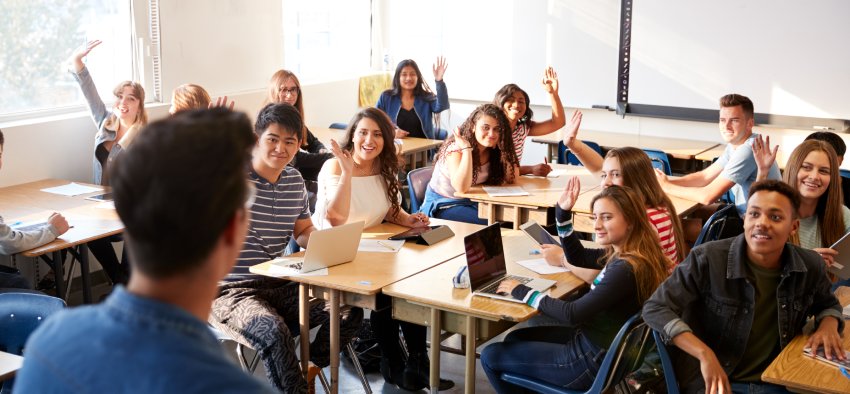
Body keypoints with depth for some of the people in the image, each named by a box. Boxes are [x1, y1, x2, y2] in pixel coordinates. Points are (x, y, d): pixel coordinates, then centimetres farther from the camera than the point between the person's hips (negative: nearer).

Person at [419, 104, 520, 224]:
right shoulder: (456, 149, -21)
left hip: (472, 202, 6)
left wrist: (504, 148, -17)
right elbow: (462, 188, -33)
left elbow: (512, 178, -8)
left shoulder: (492, 151, -2)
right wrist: (467, 149, -36)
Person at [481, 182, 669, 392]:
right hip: (593, 342, 9)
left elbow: (573, 314, -27)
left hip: (593, 361, -9)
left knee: (490, 356, 2)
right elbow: (578, 256, 17)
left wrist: (523, 293, -16)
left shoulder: (625, 269, -28)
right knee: (514, 338, 24)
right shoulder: (622, 254, 0)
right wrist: (563, 212, 5)